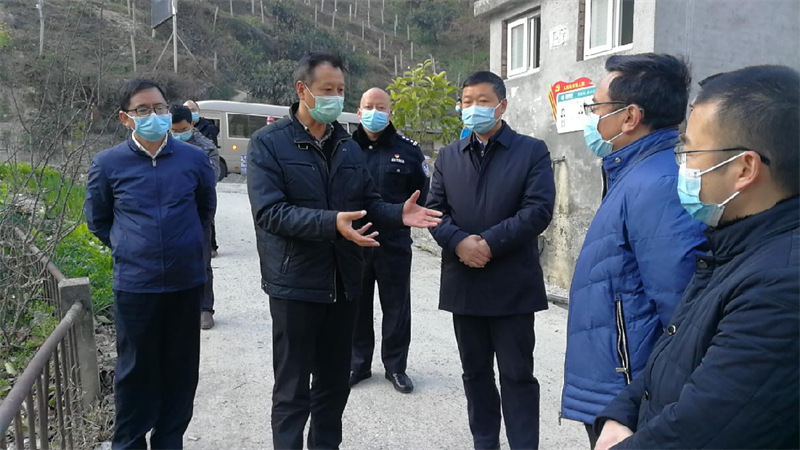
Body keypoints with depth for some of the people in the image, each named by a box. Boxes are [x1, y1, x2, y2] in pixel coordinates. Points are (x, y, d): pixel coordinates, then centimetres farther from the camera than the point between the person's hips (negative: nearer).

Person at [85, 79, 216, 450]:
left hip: (187, 281, 2)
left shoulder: (194, 159, -1)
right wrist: (126, 249, 6)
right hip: (134, 284, -1)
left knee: (180, 368, 11)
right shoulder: (108, 164, -4)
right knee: (136, 370, 10)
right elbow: (96, 218, 12)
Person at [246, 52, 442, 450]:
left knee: (335, 382, 19)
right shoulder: (268, 142, -8)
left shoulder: (348, 146, 10)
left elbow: (368, 203, 11)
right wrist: (331, 223, -31)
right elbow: (269, 211, -20)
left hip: (343, 281, 6)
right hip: (296, 282, -5)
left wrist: (399, 214, -10)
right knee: (293, 389, 7)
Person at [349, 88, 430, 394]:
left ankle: (395, 366, 24)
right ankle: (358, 364, 27)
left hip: (394, 244, -1)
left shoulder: (408, 150, 2)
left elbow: (421, 194, 8)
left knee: (397, 308, 8)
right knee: (356, 306, 11)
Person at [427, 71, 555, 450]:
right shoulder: (448, 156, 12)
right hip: (463, 281, 4)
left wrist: (490, 243, -18)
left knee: (517, 375, 3)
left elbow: (538, 210, -10)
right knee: (475, 372, 15)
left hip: (512, 284, -4)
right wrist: (459, 242, -14)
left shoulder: (532, 151, 0)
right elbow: (434, 209, 4)